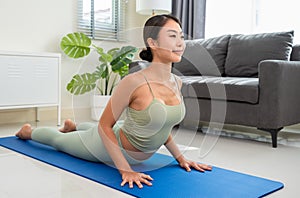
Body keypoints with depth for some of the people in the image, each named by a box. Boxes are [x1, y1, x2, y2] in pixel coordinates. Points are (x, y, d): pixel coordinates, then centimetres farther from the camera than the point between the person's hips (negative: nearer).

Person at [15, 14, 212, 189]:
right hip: (109, 146, -6)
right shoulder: (134, 82, -36)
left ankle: (72, 126, 69)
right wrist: (125, 170, -30)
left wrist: (180, 157, -4)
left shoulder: (177, 82, -14)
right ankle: (28, 131, 55)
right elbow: (104, 125, -25)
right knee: (59, 140, 24)